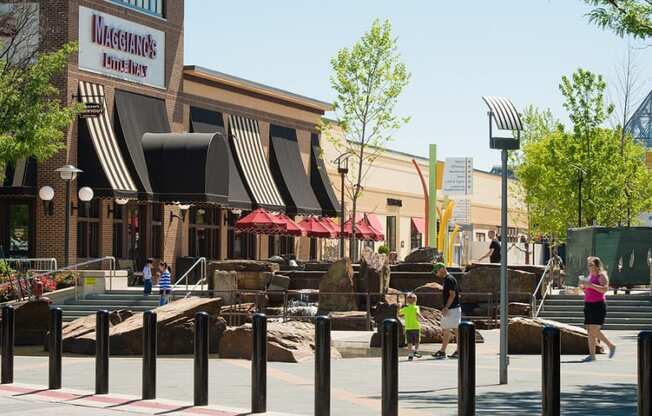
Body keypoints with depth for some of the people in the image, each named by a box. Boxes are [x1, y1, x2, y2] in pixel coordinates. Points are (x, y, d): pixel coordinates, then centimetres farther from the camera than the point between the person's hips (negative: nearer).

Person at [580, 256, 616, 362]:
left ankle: (611, 345, 3)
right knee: (589, 331, 3)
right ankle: (592, 354, 3)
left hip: (598, 305, -8)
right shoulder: (590, 275, 16)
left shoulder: (602, 275, -8)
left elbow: (605, 289, -22)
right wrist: (582, 286, 2)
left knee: (594, 330, -14)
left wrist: (590, 285, -25)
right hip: (588, 305, 8)